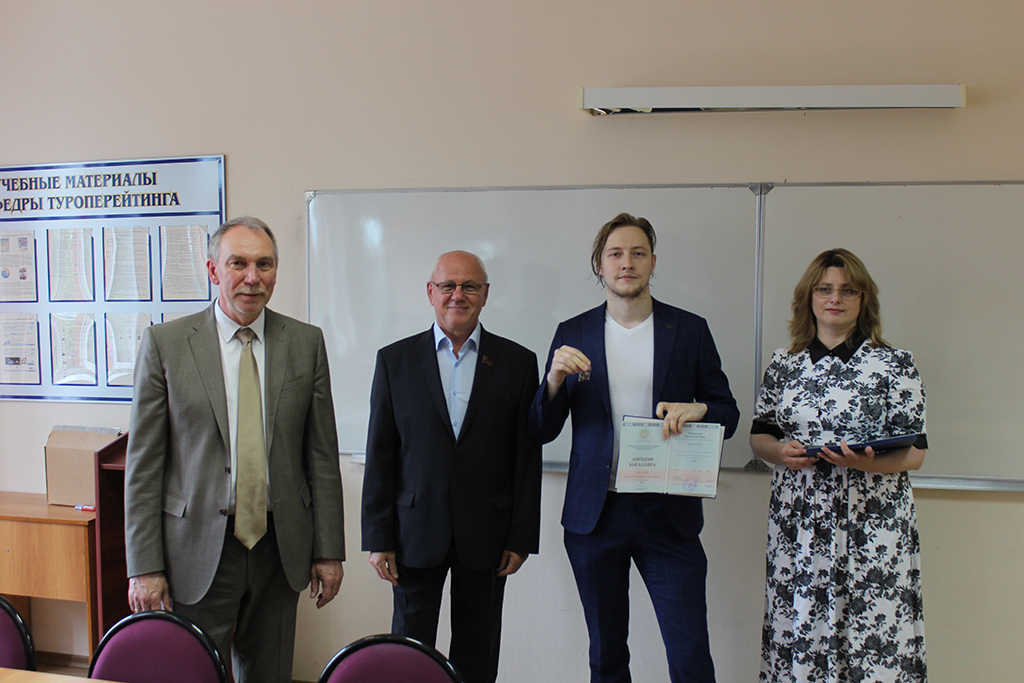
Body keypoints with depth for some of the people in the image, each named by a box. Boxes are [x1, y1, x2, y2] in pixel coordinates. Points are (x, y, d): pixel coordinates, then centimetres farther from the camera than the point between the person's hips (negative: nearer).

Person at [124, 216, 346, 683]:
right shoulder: (164, 343, -3)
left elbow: (322, 455, 4)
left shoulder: (306, 343, 2)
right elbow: (144, 464, -3)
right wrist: (144, 566, -5)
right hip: (197, 552, -2)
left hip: (279, 549, 2)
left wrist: (329, 550, 3)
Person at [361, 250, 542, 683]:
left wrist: (522, 537, -1)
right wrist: (378, 537, -1)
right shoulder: (394, 360, 2)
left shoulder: (518, 362, 1)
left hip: (486, 535, 0)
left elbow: (528, 456, 1)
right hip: (416, 532, 0)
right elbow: (379, 455, 2)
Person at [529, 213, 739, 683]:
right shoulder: (572, 334, 3)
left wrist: (697, 410, -17)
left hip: (668, 514, -1)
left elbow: (729, 415, 6)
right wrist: (555, 380, -17)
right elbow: (542, 431, 3)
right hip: (594, 515, 1)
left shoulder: (690, 330, 3)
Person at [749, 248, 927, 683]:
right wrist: (779, 452, -8)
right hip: (798, 525, 2)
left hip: (871, 528, -2)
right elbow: (758, 435, 13)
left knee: (873, 642, -3)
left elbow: (914, 452, -1)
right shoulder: (784, 365, 9)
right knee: (796, 633, 4)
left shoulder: (894, 365, 1)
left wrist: (867, 462, -19)